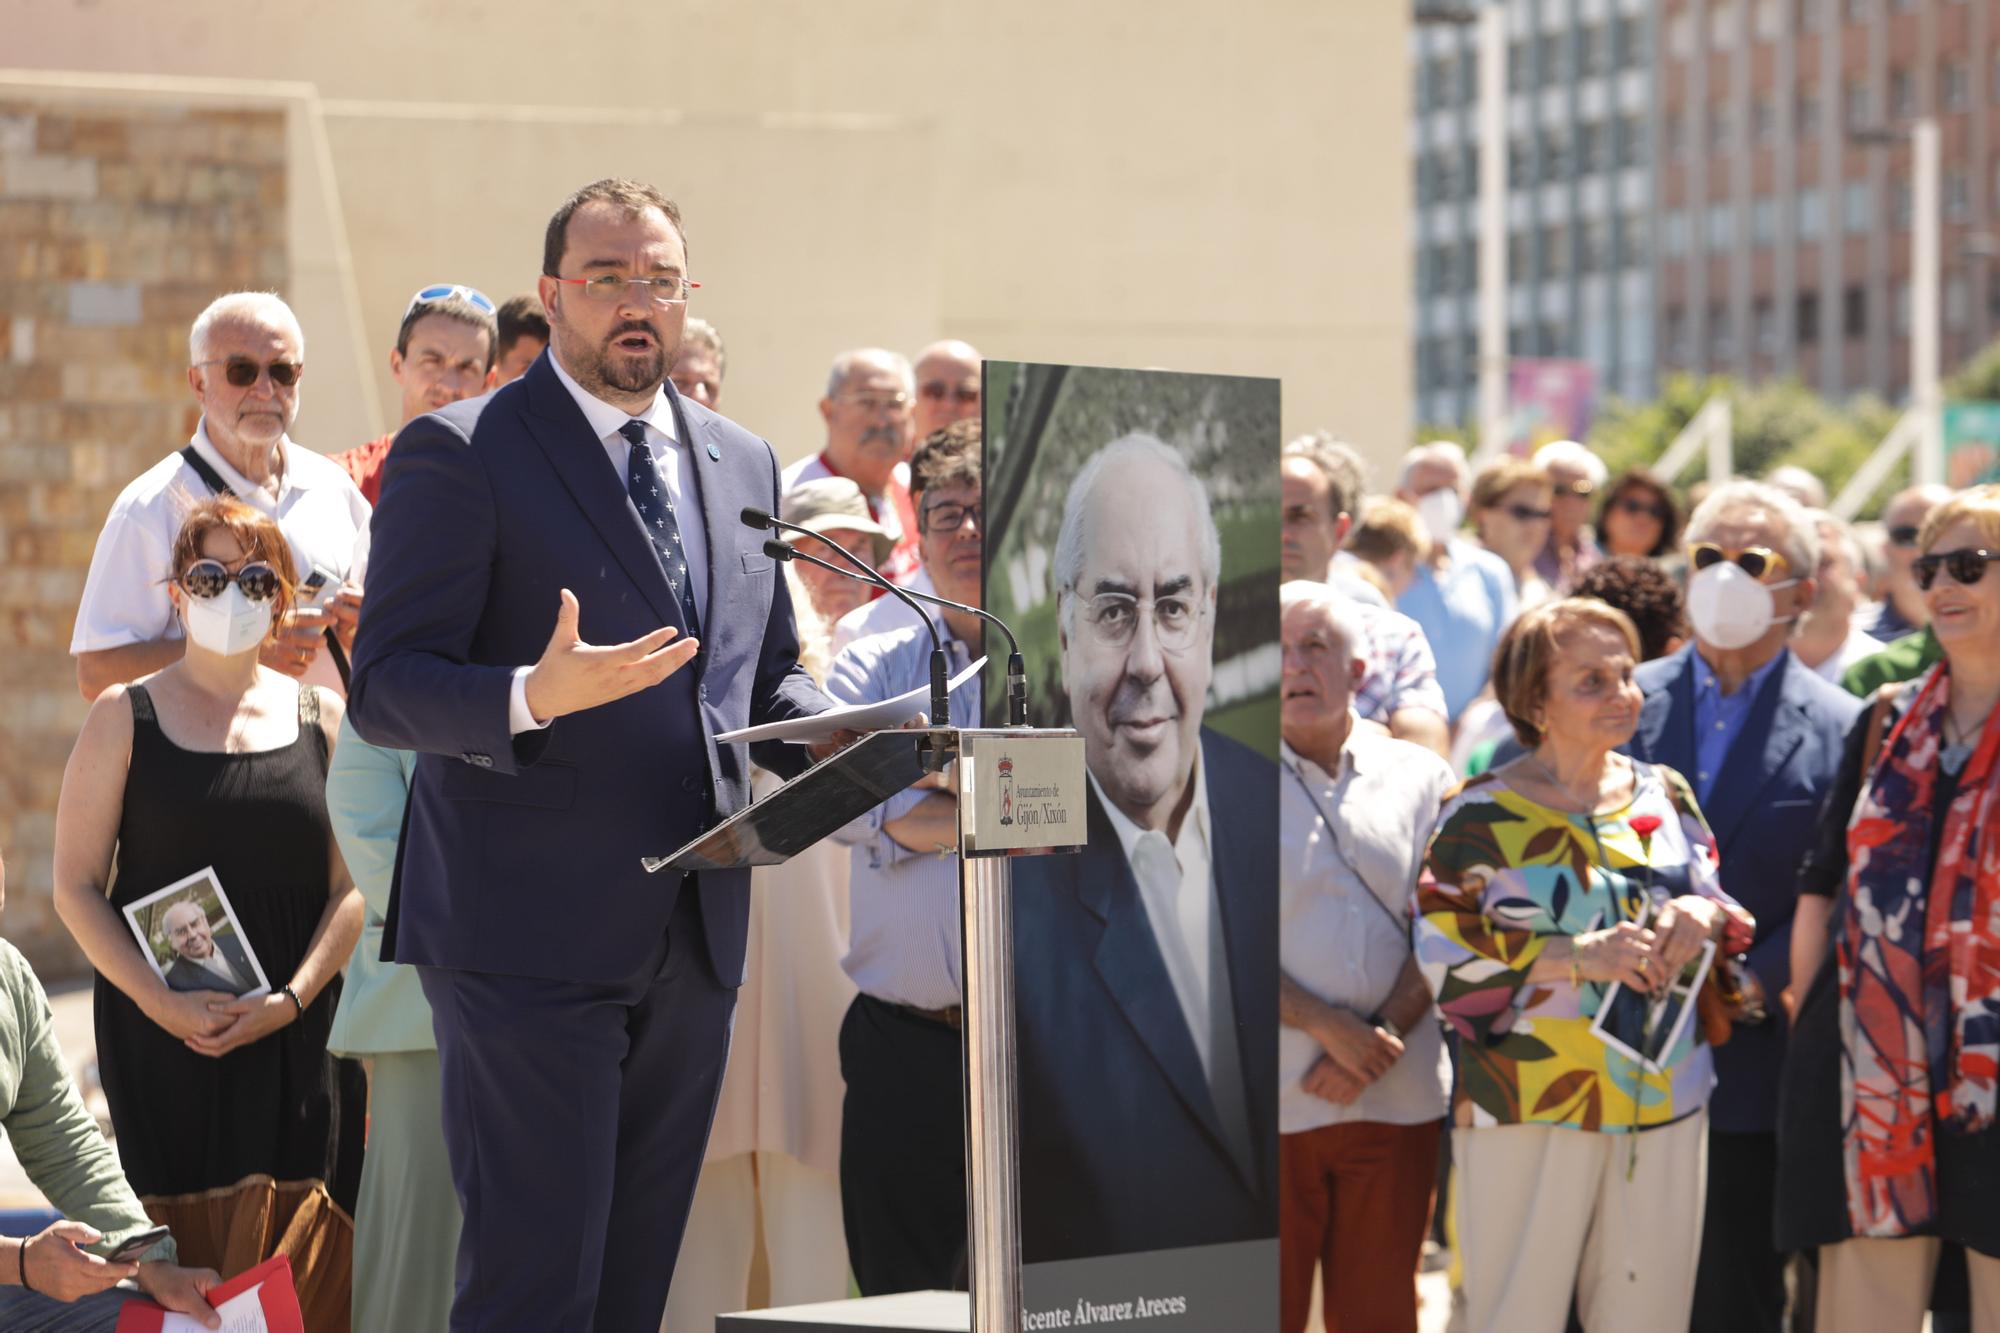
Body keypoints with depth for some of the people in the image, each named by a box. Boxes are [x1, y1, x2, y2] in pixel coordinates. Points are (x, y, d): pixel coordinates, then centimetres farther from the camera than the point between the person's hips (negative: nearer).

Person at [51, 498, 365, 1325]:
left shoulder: (321, 720, 9)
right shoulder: (126, 719, 4)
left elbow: (353, 887, 6)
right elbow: (76, 887, 0)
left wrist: (291, 999, -9)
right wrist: (161, 1003, -12)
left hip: (298, 1035, 2)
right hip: (165, 1036, -2)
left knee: (297, 1249, -3)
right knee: (187, 1241, -6)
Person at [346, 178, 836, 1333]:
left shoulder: (744, 463, 16)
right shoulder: (458, 454, -4)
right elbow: (387, 691, -10)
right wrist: (534, 696, -29)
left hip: (693, 935, 6)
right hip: (530, 935, -6)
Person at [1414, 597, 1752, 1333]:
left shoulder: (1664, 795, 8)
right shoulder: (1484, 815, -6)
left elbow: (1720, 901, 16)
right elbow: (1447, 955, -12)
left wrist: (1703, 915, -9)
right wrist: (1579, 956, -22)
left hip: (1664, 1100, 5)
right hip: (1531, 1106, -4)